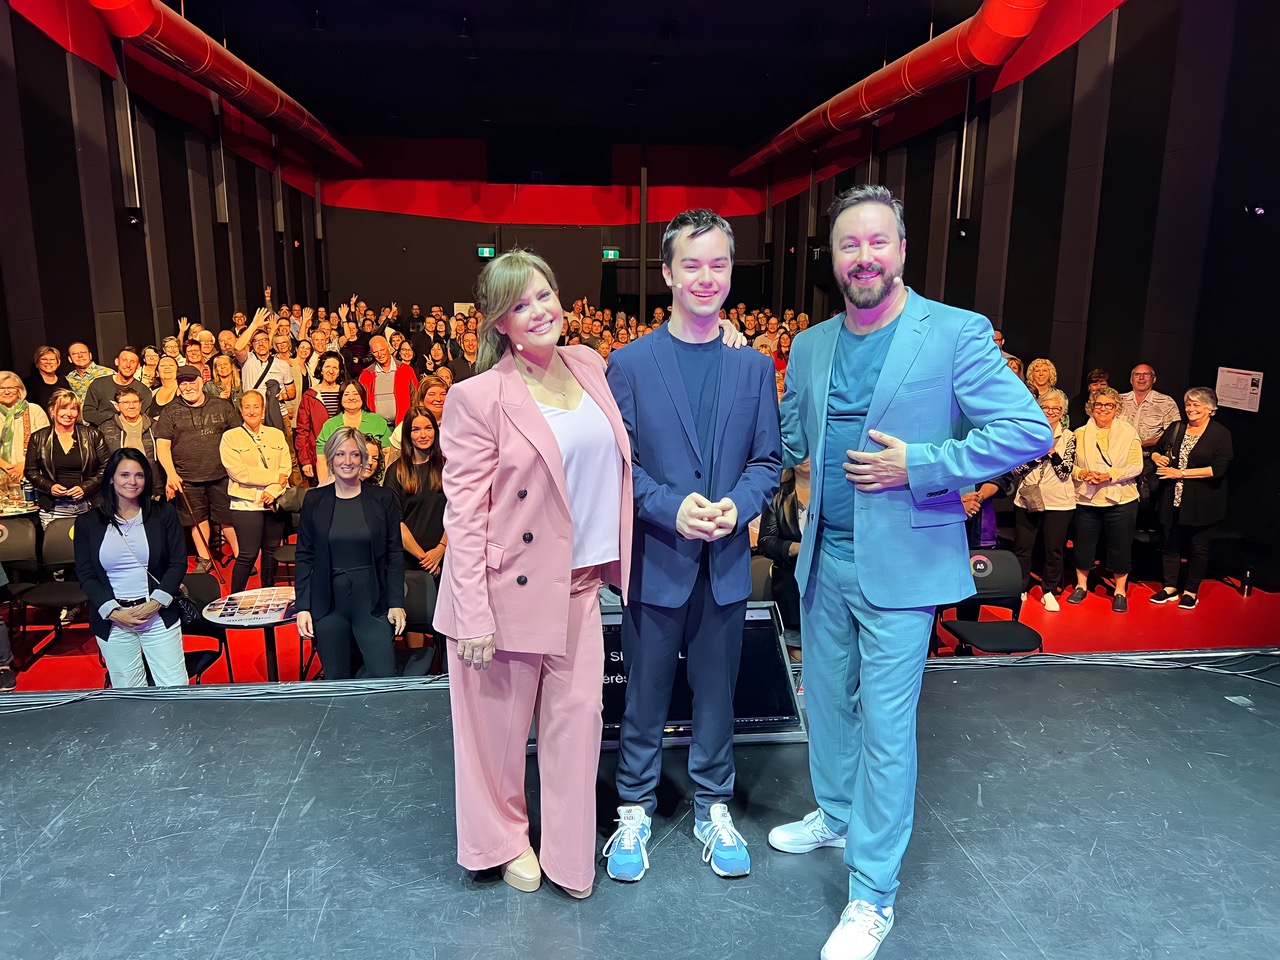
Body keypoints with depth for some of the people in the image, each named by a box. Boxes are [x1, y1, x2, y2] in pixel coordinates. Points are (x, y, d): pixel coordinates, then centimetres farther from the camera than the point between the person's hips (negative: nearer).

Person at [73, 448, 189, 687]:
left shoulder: (163, 513, 3)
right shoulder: (87, 522, 4)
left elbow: (178, 562, 1)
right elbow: (85, 575, 2)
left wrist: (155, 603, -11)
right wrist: (113, 612, -10)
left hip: (160, 616, 0)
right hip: (112, 621, 1)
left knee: (175, 690, -1)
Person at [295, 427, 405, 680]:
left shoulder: (382, 498, 1)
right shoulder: (314, 500, 3)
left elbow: (395, 554, 2)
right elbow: (304, 557, 5)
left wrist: (396, 602, -3)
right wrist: (303, 607, -2)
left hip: (372, 602, -1)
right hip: (328, 605, 1)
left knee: (385, 678, -4)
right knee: (336, 679, 8)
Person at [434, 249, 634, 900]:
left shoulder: (588, 365, 5)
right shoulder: (479, 397, -14)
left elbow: (613, 462, 23)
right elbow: (463, 512, -13)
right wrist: (474, 616, -17)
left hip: (581, 585, 5)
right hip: (512, 589, -5)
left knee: (578, 719, 12)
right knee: (501, 726, 13)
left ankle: (568, 856, 33)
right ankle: (506, 840, 40)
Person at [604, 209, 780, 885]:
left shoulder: (755, 366, 4)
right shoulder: (630, 363, -4)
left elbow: (767, 460, 4)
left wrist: (738, 506, -15)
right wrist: (671, 508, -19)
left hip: (726, 562, 2)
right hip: (655, 560, -2)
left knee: (716, 693, 15)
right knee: (645, 695, 11)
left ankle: (713, 808, 35)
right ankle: (634, 810, 31)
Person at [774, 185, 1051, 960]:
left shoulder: (957, 334, -9)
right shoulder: (809, 348, 8)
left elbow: (1028, 430, -14)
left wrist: (917, 465, -19)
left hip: (901, 566, -5)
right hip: (824, 561, 6)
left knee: (886, 727, 2)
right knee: (828, 703, 19)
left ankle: (873, 897, 17)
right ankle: (836, 817, 44)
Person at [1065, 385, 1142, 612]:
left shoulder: (1128, 433, 0)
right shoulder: (1080, 434, 5)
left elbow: (1136, 466, -6)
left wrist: (1110, 475, -18)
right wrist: (1082, 474, -17)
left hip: (1120, 500, -1)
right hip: (1086, 499, 1)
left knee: (1121, 547, 6)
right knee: (1083, 544, 10)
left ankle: (1120, 592, 21)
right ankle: (1081, 586, 28)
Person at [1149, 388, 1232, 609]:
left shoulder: (1221, 434, -7)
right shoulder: (1175, 428, 7)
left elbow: (1219, 468, -16)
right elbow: (1155, 450, 19)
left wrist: (1181, 473, -18)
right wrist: (1158, 458, -5)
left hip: (1202, 502, -4)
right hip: (1173, 499, 4)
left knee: (1198, 547, 8)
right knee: (1171, 543, 11)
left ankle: (1191, 591, 21)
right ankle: (1170, 587, 23)